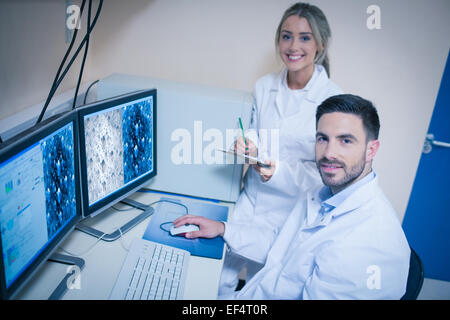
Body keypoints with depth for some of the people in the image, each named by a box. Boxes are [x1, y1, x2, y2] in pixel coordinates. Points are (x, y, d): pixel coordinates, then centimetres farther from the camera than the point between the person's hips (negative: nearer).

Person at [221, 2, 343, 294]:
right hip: (252, 197, 4)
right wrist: (248, 146, -16)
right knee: (219, 272, 10)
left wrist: (282, 171, -27)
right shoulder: (264, 86, -1)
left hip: (290, 208, -3)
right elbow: (256, 136, 8)